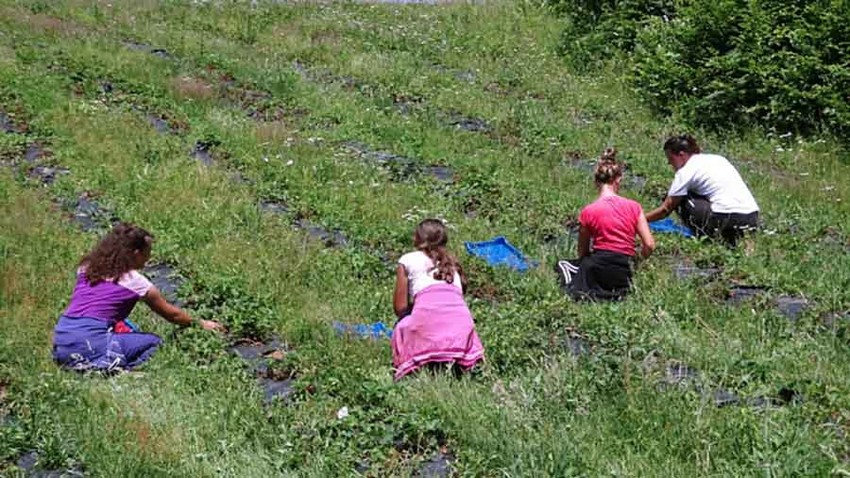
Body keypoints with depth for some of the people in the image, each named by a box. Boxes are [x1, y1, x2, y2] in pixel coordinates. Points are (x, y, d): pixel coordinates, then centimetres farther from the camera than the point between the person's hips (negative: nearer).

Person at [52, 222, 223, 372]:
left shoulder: (86, 268, 15)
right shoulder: (134, 281, 1)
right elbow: (171, 314, 13)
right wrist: (200, 324, 27)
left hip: (60, 345, 7)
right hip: (89, 345, -7)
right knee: (154, 343, 7)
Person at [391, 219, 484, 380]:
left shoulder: (408, 260, 20)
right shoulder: (451, 261, 32)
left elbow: (400, 307, 16)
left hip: (428, 315, -3)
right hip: (462, 318, 3)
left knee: (401, 327, 25)